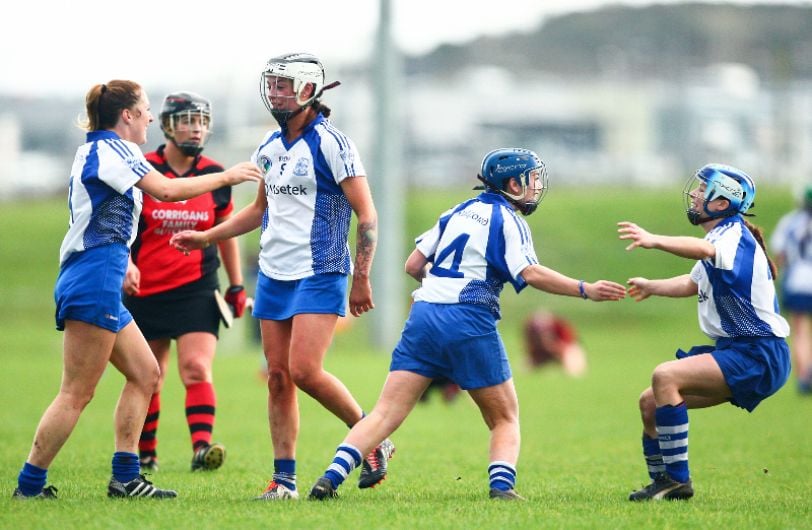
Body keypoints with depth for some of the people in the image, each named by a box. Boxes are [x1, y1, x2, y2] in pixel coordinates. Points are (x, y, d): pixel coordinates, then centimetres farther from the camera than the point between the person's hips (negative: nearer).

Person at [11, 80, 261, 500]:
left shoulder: (95, 151, 20)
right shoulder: (111, 149, -9)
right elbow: (166, 190, -15)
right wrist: (226, 177, -6)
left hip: (101, 287, 11)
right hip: (94, 281, -11)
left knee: (145, 373, 12)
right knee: (77, 393, -9)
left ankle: (124, 477, 10)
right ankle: (29, 486, -7)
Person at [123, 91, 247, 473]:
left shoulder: (215, 176, 4)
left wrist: (237, 285, 14)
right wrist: (126, 264, -20)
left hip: (197, 288, 0)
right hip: (145, 290, 0)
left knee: (196, 369, -16)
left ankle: (202, 446, -25)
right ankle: (145, 454, 21)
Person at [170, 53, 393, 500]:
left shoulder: (330, 144, -10)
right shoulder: (270, 148, 12)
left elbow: (366, 215, -10)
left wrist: (361, 278, -12)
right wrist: (205, 237, 21)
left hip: (319, 276, -7)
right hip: (274, 275, 7)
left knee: (305, 370, -17)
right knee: (278, 376, 3)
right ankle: (284, 478, 6)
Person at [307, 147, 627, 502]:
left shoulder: (458, 212, 20)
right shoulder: (507, 220, 2)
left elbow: (413, 266, 19)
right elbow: (530, 274, -12)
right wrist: (586, 290, -10)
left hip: (424, 313, 5)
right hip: (469, 322, -5)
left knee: (385, 413, 0)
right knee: (505, 419, 10)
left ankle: (331, 478, -14)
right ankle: (502, 485, -11)